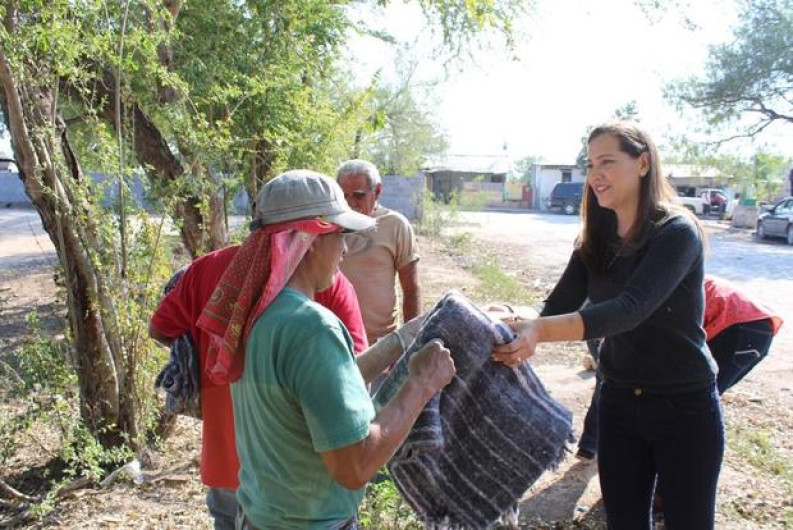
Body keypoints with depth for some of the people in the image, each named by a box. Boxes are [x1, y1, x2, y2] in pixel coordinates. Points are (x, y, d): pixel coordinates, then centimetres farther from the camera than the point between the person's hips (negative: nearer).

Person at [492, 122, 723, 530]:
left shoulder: (677, 232, -19)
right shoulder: (596, 239, 1)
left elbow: (631, 308, -34)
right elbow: (558, 307, -7)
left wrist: (541, 332, -47)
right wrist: (517, 325, -27)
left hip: (684, 407, -5)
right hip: (619, 403, 6)